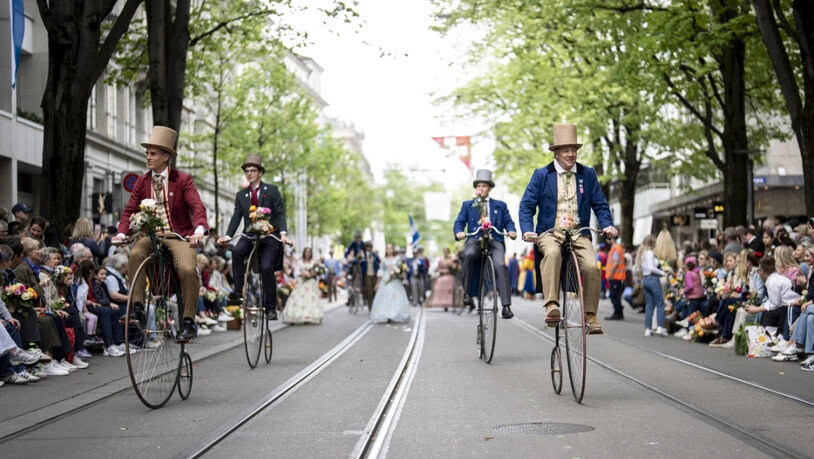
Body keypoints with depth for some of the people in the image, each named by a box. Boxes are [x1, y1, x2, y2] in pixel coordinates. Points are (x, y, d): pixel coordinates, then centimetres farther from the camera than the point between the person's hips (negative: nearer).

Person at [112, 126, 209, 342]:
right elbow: (130, 210, 6)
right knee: (135, 254, -30)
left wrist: (198, 230, -34)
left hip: (179, 236, -3)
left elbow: (197, 207, -13)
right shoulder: (142, 181, 11)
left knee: (187, 270, -28)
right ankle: (137, 306, -23)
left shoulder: (183, 180, -1)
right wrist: (121, 233, -14)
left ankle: (188, 321, -13)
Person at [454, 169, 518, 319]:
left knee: (500, 265, -27)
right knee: (469, 254, -37)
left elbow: (508, 221, 14)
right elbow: (459, 222, 12)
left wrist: (512, 231, -9)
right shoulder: (467, 205, 22)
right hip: (475, 240, 0)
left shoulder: (500, 205, 23)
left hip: (494, 240, 0)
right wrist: (459, 232, -11)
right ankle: (467, 293, -27)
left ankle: (506, 306, -30)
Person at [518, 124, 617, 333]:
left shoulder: (587, 174, 12)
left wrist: (607, 225, -8)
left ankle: (590, 316, -11)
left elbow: (600, 204, 11)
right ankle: (551, 305, -40)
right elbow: (527, 205, 3)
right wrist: (527, 230, -15)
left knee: (591, 266, -26)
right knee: (552, 252, -37)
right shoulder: (541, 175, 6)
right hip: (550, 232, -2)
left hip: (579, 234, 2)